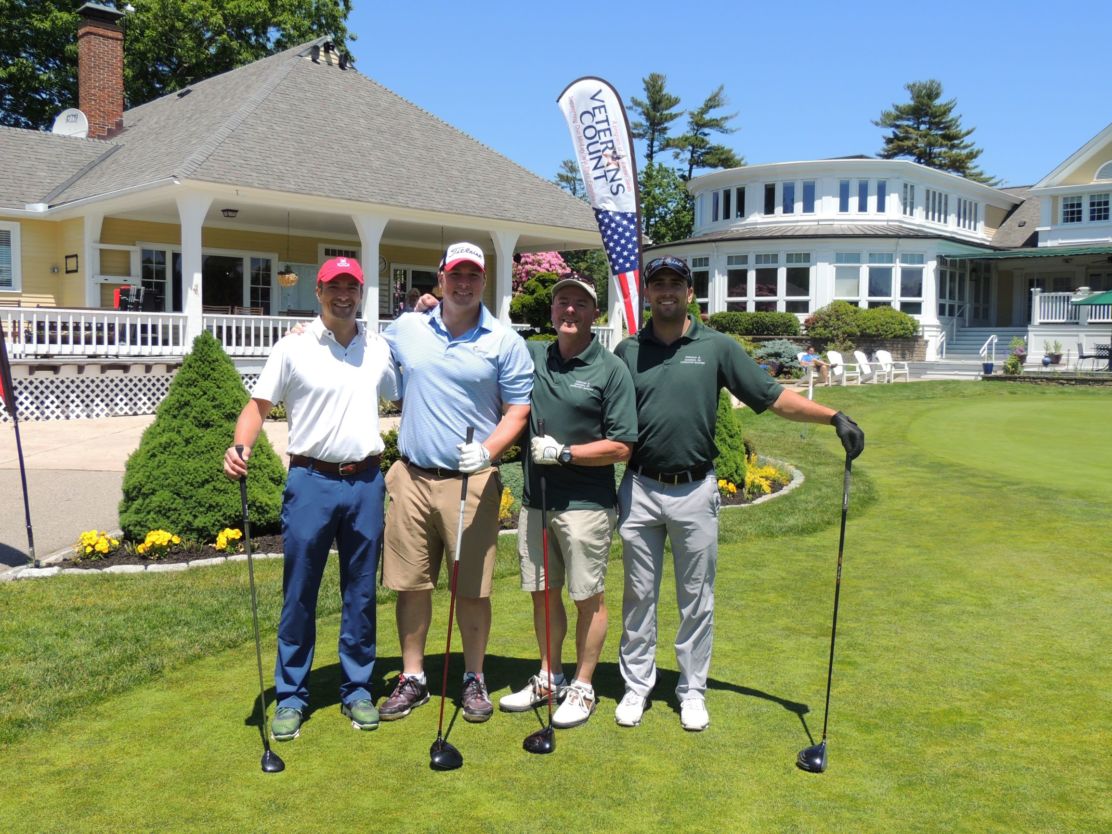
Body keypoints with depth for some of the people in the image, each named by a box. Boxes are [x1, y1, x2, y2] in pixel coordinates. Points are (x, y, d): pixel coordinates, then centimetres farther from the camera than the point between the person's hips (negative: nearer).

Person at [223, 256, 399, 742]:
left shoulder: (380, 350, 9)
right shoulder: (293, 350, 0)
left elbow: (402, 398, 20)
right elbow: (259, 405, -2)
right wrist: (240, 447, -20)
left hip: (365, 482, 3)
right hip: (311, 481, -3)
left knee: (361, 595, 11)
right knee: (298, 596, 4)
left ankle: (357, 691, 24)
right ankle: (291, 698, 17)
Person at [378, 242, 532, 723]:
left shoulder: (505, 342, -1)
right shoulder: (405, 329, 8)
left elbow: (518, 411, -1)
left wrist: (488, 451, -17)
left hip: (472, 482, -2)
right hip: (412, 478, 3)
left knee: (472, 588, 5)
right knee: (410, 584, 9)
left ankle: (474, 680, 23)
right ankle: (412, 679, 24)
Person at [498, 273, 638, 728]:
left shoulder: (611, 369, -7)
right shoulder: (532, 357, 6)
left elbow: (621, 447, -10)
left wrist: (564, 453, -16)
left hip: (585, 504, -5)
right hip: (535, 499, 5)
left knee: (588, 598, 6)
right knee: (543, 592, 15)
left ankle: (583, 688, 21)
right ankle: (549, 677, 32)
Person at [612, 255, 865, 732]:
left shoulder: (717, 347, 1)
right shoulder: (628, 352, 5)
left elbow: (773, 397, -1)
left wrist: (834, 417, -11)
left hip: (695, 491, -1)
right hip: (639, 490, 1)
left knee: (696, 599, 9)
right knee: (639, 595, 10)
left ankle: (692, 690, 24)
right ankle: (636, 687, 24)